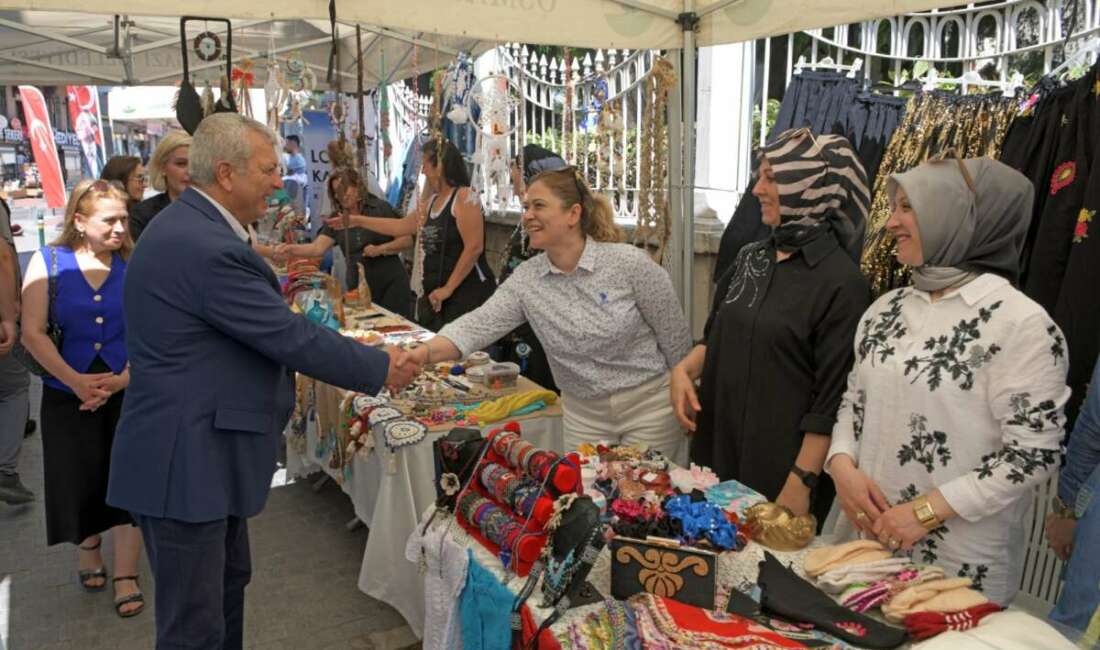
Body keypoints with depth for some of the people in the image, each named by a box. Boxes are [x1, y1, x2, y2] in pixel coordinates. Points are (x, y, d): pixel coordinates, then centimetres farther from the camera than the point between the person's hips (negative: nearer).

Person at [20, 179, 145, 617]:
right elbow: (32, 333, -9)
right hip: (67, 391, 0)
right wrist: (76, 381, -18)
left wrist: (122, 378, -18)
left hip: (129, 390, 0)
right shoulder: (48, 262, -4)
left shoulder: (133, 265, -3)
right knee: (80, 478, 10)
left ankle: (126, 576, 12)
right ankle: (89, 550, 37)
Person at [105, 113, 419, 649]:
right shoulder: (207, 248, -26)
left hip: (198, 449, 11)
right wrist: (381, 369, -11)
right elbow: (292, 338, -22)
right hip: (185, 463, -11)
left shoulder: (189, 226, 8)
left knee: (229, 581, 26)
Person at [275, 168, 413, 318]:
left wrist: (380, 249, -19)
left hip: (391, 284, -3)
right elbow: (317, 248, -6)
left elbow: (407, 240, -5)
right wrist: (290, 249, -23)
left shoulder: (381, 208, -4)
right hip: (358, 288, 4)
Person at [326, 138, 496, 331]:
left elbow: (474, 248, -18)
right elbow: (402, 226, 27)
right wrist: (357, 220, 27)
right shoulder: (431, 201, 15)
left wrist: (448, 288, -16)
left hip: (467, 293, -8)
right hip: (435, 295, 8)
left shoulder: (465, 197, -12)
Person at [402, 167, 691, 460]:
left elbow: (675, 337, -8)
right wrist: (420, 354, -35)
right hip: (584, 414, 4)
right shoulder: (526, 279, -6)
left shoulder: (629, 262, -16)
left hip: (649, 405, -3)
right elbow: (478, 324, -19)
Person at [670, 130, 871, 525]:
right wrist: (685, 369, -3)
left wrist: (802, 481, -16)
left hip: (781, 466, -6)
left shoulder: (840, 281, -14)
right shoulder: (751, 258, 6)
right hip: (720, 446, 6)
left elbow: (831, 398, -15)